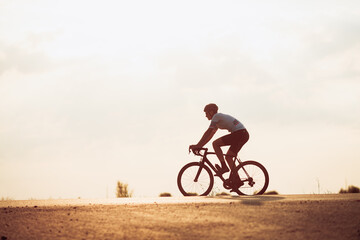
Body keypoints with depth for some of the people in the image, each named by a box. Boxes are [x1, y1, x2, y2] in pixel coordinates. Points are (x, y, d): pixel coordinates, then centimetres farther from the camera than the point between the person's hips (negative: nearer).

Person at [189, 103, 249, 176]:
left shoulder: (216, 116, -4)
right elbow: (210, 135, 27)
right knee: (228, 157, 11)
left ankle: (224, 167, -11)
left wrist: (198, 145, -7)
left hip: (239, 133, -10)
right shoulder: (217, 120, 25)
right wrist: (198, 146, 21)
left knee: (215, 143, -10)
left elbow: (208, 133, -9)